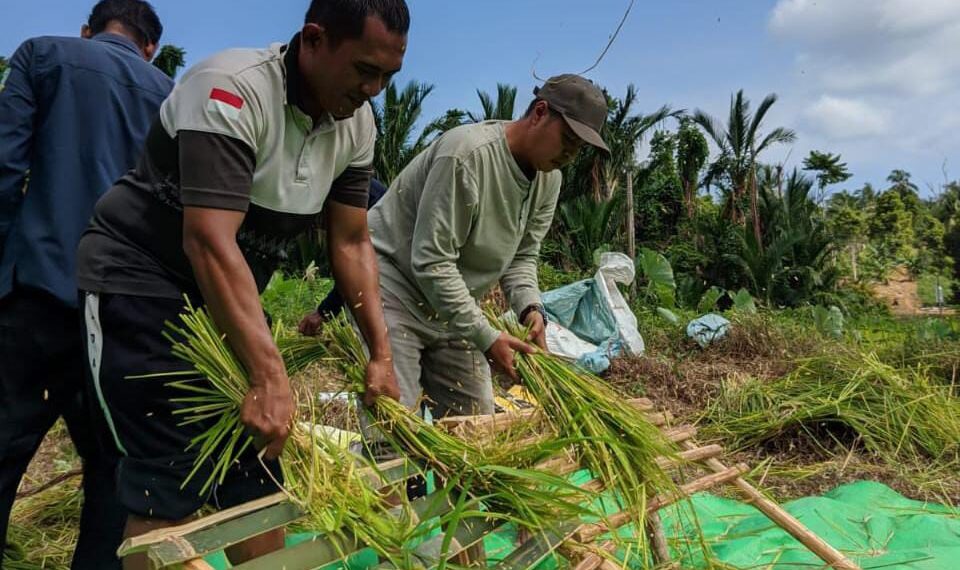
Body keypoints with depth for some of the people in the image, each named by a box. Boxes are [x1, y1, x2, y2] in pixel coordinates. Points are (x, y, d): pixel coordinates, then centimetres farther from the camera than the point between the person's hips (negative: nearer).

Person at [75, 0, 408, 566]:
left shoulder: (356, 123, -2)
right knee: (171, 484, -11)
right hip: (141, 281, -7)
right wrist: (271, 376, -37)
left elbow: (352, 242, 1)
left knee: (258, 466, 6)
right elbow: (209, 242, -32)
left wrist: (382, 355, -5)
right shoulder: (233, 90, -24)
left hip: (231, 295, 7)